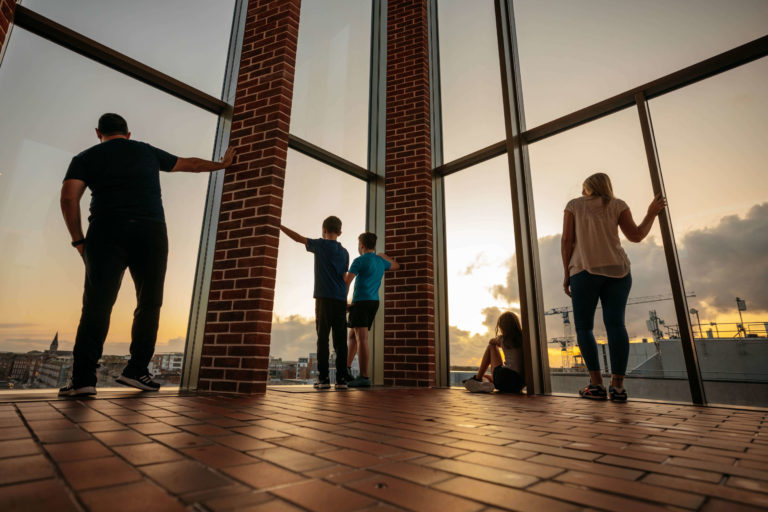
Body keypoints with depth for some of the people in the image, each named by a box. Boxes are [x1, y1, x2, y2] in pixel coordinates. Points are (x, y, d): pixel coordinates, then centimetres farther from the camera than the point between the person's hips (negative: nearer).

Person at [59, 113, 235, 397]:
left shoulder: (86, 158, 15)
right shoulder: (148, 152, 20)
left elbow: (68, 198, 0)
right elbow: (191, 164, 32)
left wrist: (79, 240, 6)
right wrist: (221, 164, 47)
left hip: (106, 233, 0)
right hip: (151, 234, 1)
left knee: (97, 305, -2)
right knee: (149, 304, 6)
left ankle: (83, 378, -9)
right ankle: (136, 370, 3)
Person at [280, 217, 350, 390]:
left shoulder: (321, 245, 3)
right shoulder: (344, 252, 14)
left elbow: (298, 238, 10)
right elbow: (345, 278, 14)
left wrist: (279, 226, 22)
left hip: (324, 297, -4)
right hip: (341, 299, 4)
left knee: (323, 337, -2)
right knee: (340, 339, 3)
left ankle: (323, 378, -3)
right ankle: (342, 379, 2)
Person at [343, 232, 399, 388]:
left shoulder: (359, 261, -6)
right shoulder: (380, 261, 16)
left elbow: (346, 282, -13)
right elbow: (396, 266, 37)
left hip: (361, 302, -8)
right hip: (374, 302, 8)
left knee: (362, 339, -11)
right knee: (352, 335, 17)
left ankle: (364, 377, -14)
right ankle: (346, 368, 19)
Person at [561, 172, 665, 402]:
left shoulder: (574, 204, 9)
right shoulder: (617, 204, 12)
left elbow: (566, 241, 1)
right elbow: (636, 235, 8)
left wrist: (566, 273, 4)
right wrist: (652, 213, 24)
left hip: (584, 270, -2)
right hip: (617, 270, 2)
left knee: (584, 326, 1)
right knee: (615, 323, -2)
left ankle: (596, 384, -8)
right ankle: (618, 384, -7)